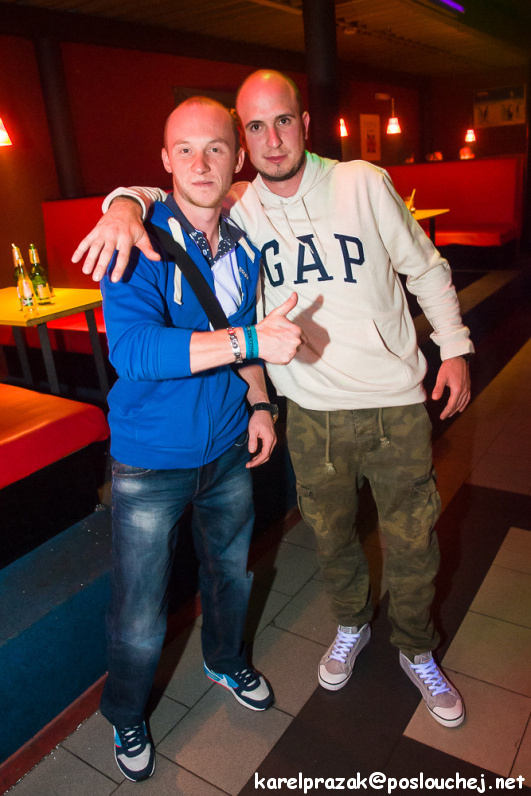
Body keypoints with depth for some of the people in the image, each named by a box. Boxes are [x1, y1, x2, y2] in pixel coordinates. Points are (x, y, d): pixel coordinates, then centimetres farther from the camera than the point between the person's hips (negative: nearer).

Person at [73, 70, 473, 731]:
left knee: (413, 544, 12)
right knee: (330, 537, 18)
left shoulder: (363, 183, -6)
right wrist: (126, 202, -21)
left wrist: (454, 347, 2)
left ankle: (417, 653, 41)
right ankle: (351, 625, 50)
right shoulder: (238, 207, -2)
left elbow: (425, 268, 4)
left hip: (397, 404, -1)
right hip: (313, 415, 1)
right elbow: (165, 195, 3)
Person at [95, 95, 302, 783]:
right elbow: (132, 349, -33)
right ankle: (126, 717, 41)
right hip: (151, 462, -5)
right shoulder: (138, 243, -18)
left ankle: (226, 662, 57)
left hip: (227, 451, 6)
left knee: (231, 572, 26)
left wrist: (258, 403, 1)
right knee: (139, 622, 8)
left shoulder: (244, 248, 2)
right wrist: (251, 340, -38)